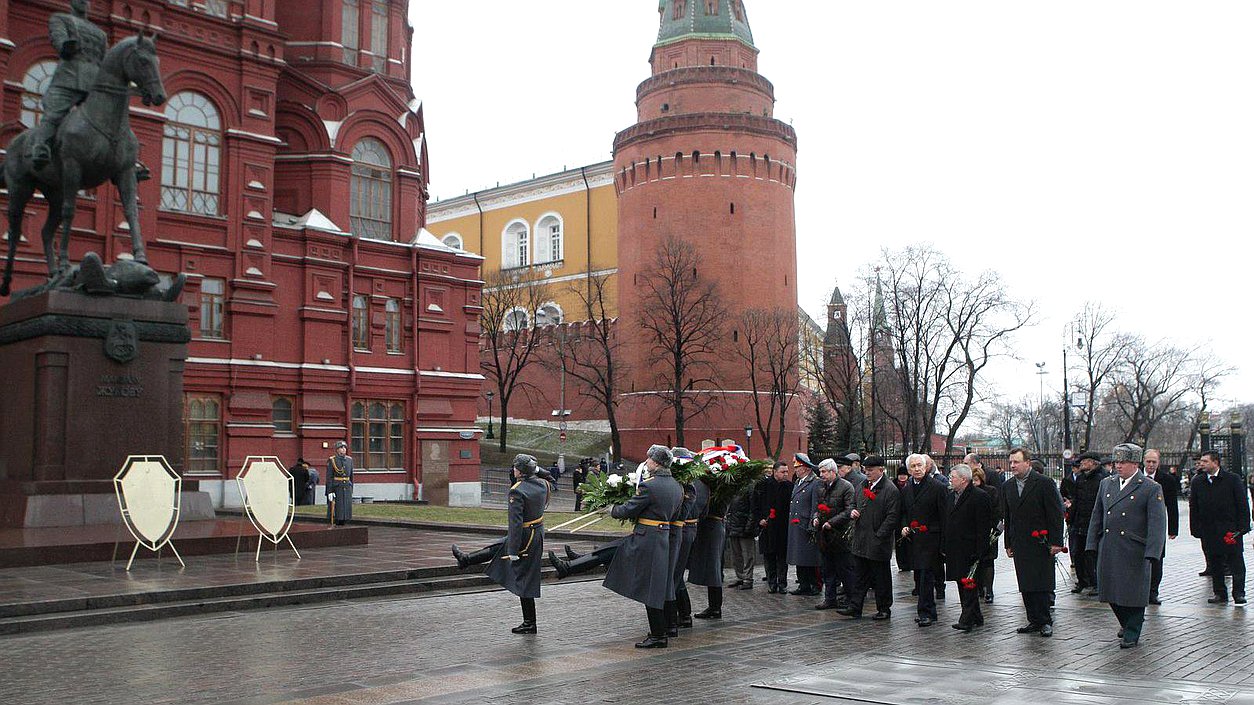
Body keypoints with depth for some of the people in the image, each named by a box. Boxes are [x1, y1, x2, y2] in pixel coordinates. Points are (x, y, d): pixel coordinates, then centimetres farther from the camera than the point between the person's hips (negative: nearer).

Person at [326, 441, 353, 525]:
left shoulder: (349, 459, 9)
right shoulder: (332, 460, -6)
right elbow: (329, 477, -9)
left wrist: (351, 490, 13)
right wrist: (330, 492, -16)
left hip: (347, 488, 5)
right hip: (336, 489, -5)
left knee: (345, 510, 4)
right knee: (336, 511, -4)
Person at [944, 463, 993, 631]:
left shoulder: (980, 496, -10)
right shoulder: (952, 497, 16)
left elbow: (984, 527, -13)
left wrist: (979, 551, -17)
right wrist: (944, 547, 16)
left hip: (970, 551, -8)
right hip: (955, 551, 8)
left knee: (969, 585, -7)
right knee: (962, 585, 11)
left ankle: (967, 620, -6)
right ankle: (976, 618, 21)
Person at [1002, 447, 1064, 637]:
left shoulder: (1044, 483, -6)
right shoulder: (1007, 486, 10)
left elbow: (1056, 514, -6)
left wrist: (1055, 542, -10)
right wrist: (1008, 544, 13)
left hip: (1040, 542, -5)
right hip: (1020, 544, 5)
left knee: (1042, 584, -4)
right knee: (1025, 586, 6)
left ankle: (1045, 622, 6)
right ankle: (1034, 621, 14)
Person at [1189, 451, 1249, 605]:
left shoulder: (1232, 479, -1)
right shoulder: (1197, 482, 7)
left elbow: (1243, 504, -1)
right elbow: (1193, 508, 9)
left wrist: (1242, 527, -7)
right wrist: (1196, 529, 3)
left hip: (1231, 528, -3)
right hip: (1208, 531, 3)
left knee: (1236, 562, -2)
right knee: (1215, 563, 7)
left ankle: (1238, 593, 5)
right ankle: (1220, 594, 14)